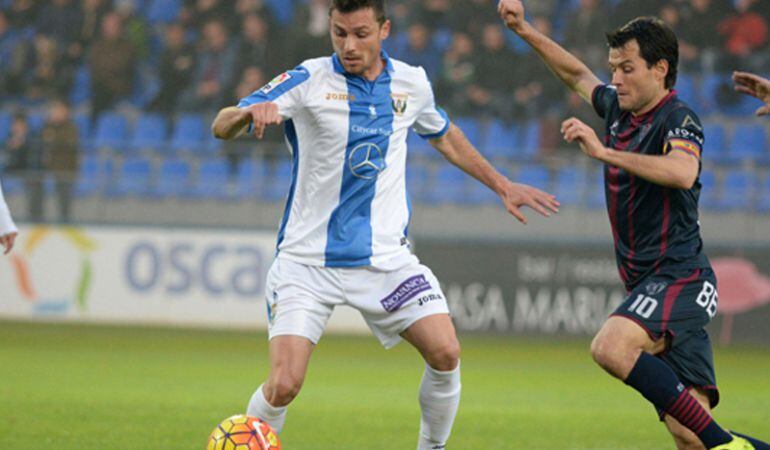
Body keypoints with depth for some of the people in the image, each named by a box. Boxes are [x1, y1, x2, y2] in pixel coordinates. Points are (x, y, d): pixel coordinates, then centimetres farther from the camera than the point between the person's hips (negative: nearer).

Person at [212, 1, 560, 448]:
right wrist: (251, 112, -38)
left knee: (446, 353, -13)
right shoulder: (308, 81, -8)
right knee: (284, 384, -17)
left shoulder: (412, 83, 5)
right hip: (307, 258, -3)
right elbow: (221, 127, -15)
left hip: (385, 256, 3)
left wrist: (502, 186, 27)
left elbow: (445, 136, 27)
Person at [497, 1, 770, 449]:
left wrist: (604, 152, -34)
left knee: (610, 346, -33)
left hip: (679, 277, -8)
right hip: (649, 283, 8)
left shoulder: (677, 118, -10)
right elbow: (578, 74, 35)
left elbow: (682, 173, -32)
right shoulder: (617, 107, 14)